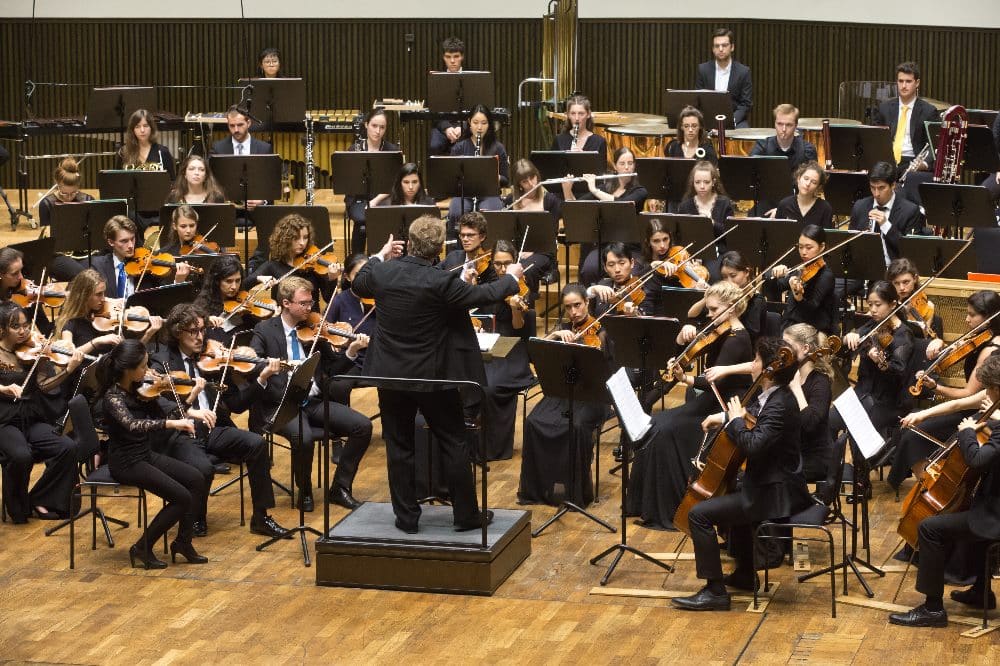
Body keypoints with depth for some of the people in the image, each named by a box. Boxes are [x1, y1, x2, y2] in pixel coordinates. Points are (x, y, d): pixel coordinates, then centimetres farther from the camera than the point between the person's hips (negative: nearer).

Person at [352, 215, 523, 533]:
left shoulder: (382, 273, -8)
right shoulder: (442, 282, -20)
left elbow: (359, 284, 14)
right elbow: (486, 295, -10)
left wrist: (380, 256, 29)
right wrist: (511, 277, 10)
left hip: (391, 375, 3)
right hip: (433, 376, -3)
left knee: (399, 447, 12)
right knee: (454, 444, 10)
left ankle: (407, 518, 15)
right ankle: (466, 515, 16)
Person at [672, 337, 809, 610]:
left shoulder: (780, 405, -24)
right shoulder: (773, 396, 7)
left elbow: (753, 446, -34)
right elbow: (755, 415, 29)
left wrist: (735, 419, -18)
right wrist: (726, 416, 13)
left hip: (775, 495, -11)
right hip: (773, 486, 11)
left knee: (699, 513, -15)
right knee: (732, 495, 39)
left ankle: (715, 592, -11)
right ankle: (745, 574, 46)